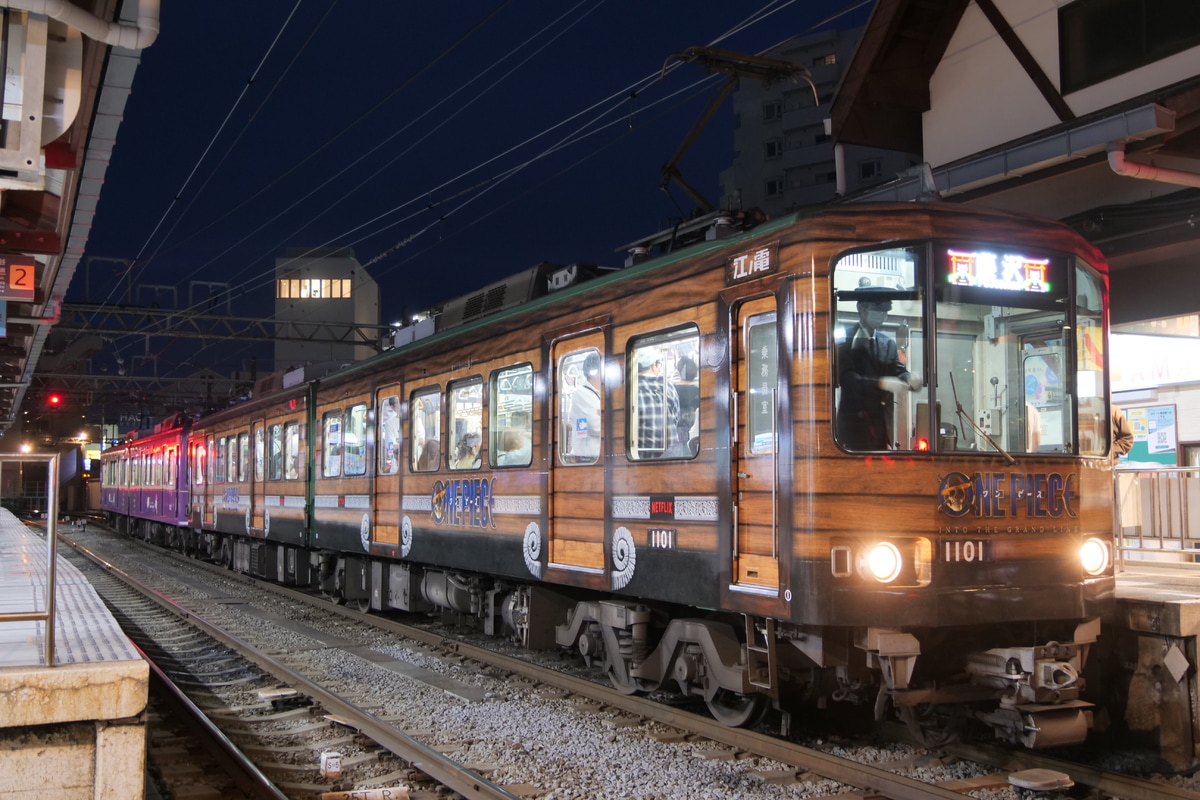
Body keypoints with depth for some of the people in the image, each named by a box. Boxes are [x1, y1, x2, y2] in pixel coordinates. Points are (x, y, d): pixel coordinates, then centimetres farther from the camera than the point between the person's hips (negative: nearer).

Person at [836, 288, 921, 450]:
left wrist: (910, 379, -16)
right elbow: (846, 377, -17)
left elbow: (898, 372, 8)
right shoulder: (845, 340, -6)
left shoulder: (888, 343, 15)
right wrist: (881, 383, -29)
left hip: (882, 420, 6)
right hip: (855, 419, -6)